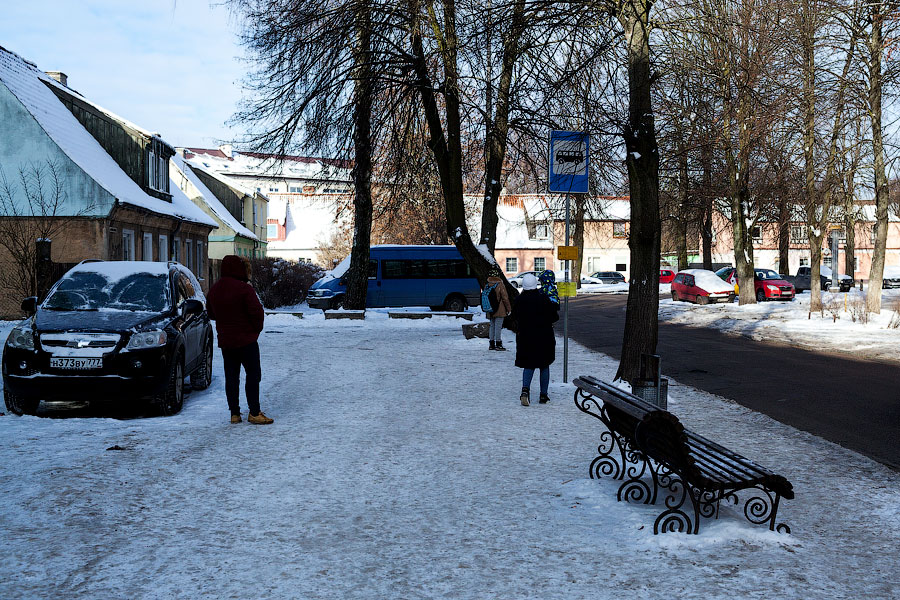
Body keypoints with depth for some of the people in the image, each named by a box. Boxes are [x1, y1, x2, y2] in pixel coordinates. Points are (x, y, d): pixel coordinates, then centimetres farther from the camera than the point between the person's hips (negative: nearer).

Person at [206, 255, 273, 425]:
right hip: (246, 340, -7)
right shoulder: (244, 288, -15)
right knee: (253, 374, -1)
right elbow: (256, 312, -17)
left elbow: (211, 314, 18)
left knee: (231, 376, 10)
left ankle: (234, 413, 12)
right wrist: (256, 328, -1)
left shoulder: (213, 290, 8)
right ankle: (254, 413, -4)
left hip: (225, 340, 7)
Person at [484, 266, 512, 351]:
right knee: (498, 326, -3)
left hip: (490, 312, 6)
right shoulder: (500, 285, -14)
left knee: (492, 326, 13)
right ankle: (498, 344, -2)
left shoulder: (487, 286, 3)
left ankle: (492, 344, 16)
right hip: (500, 311, -6)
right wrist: (509, 309, -1)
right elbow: (505, 298, -11)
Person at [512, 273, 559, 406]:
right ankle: (544, 395, 14)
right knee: (544, 365, 11)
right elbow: (554, 317, -8)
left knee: (529, 365, 9)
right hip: (544, 337, -1)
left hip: (525, 336, 1)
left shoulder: (519, 300, -6)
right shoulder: (544, 298, -11)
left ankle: (525, 389, -16)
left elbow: (515, 316, 7)